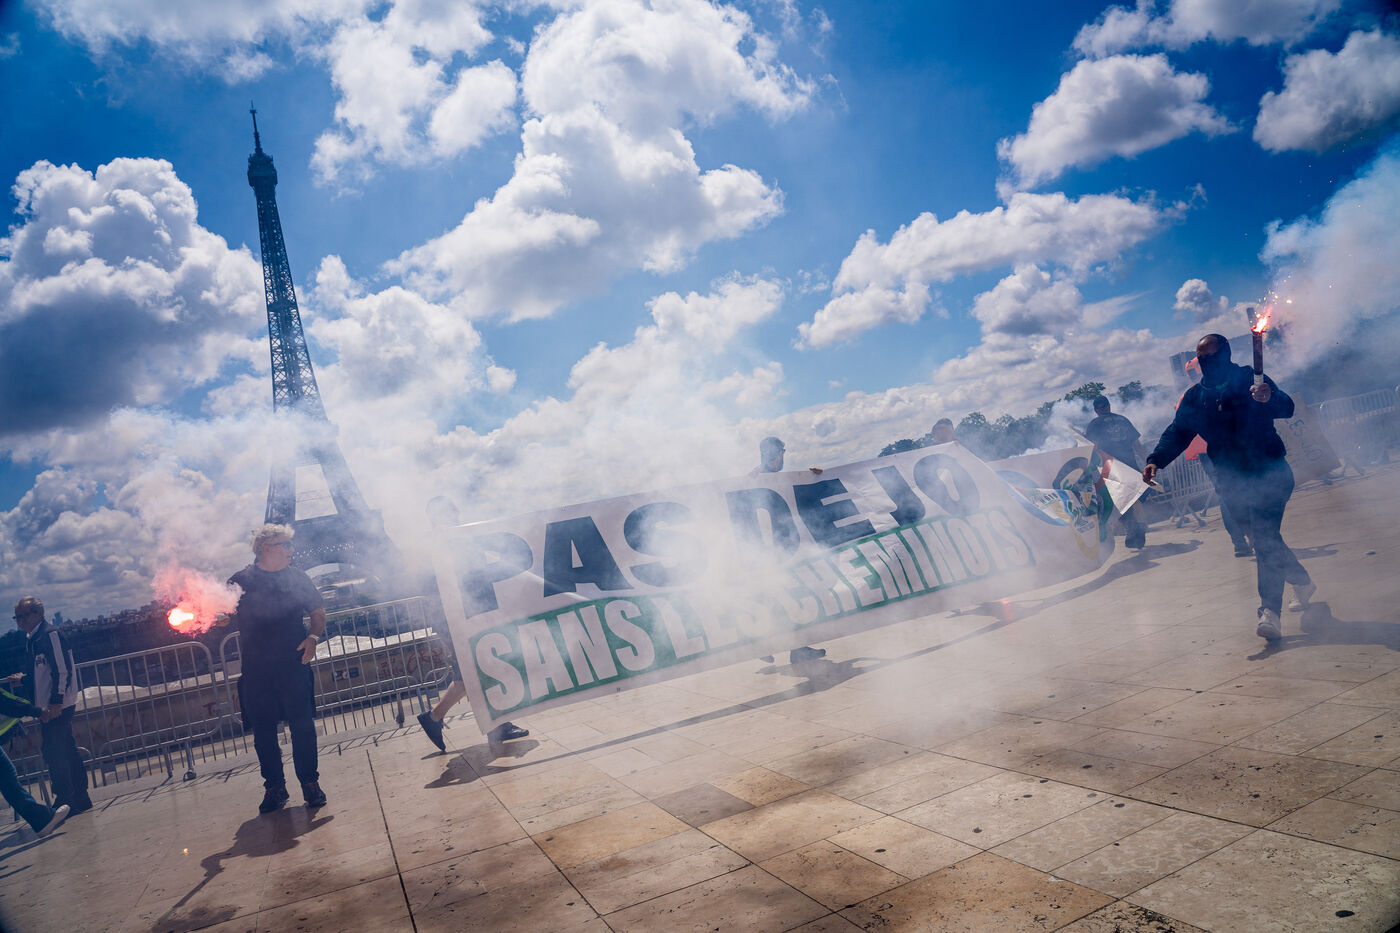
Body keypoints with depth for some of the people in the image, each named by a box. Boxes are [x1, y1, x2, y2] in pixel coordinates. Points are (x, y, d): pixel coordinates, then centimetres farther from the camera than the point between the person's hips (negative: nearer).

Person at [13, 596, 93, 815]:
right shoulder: (33, 639, 16)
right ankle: (80, 799, 17)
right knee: (67, 750, 11)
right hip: (48, 706, 9)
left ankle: (65, 802, -1)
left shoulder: (50, 635, -14)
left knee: (54, 753, -7)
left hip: (57, 706, -9)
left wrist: (55, 703, -21)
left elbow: (62, 671, -19)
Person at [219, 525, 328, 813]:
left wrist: (313, 637, -6)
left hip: (294, 665, 0)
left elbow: (318, 612, 11)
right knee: (262, 731, 6)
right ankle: (274, 787, 19)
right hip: (256, 670, 0)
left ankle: (310, 782, 12)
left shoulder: (297, 577, 7)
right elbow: (224, 616, 8)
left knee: (302, 726, -1)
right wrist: (219, 617, -16)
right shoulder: (240, 581, 4)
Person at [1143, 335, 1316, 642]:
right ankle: (1301, 581, 38)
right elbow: (1177, 433, 6)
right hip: (1232, 483, 5)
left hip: (1269, 474, -5)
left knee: (1264, 538, -17)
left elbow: (1287, 408, -19)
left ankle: (1269, 611, -20)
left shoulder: (1250, 380, -7)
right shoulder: (1195, 397, 7)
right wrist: (1155, 460, -12)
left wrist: (1269, 398, -43)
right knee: (1263, 539, 14)